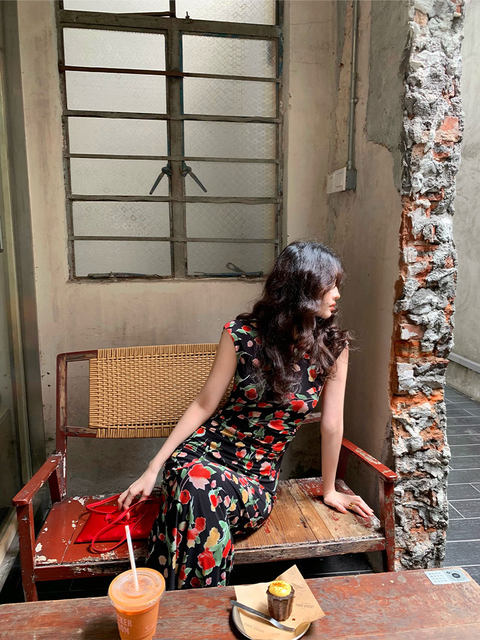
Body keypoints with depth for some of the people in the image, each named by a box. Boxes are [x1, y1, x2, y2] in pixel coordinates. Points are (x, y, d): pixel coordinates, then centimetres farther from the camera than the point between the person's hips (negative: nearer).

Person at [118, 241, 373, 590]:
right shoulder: (243, 334, -8)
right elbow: (204, 404, -1)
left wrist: (330, 490, 11)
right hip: (205, 452, 0)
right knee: (198, 487, -35)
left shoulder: (334, 346, -6)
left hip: (259, 478, 0)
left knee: (204, 491, -33)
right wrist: (153, 469, -2)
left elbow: (332, 423, 1)